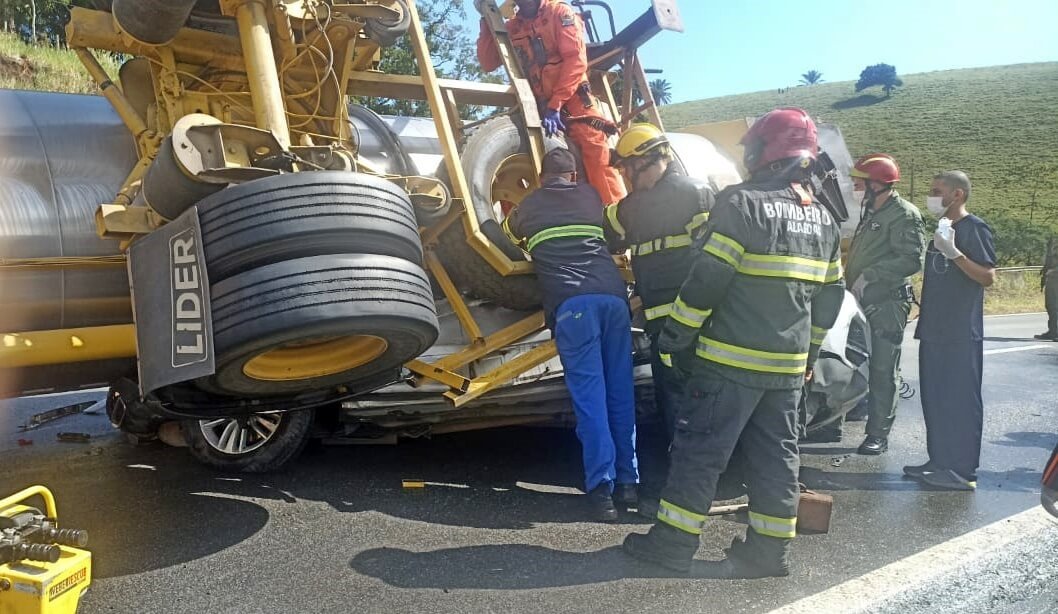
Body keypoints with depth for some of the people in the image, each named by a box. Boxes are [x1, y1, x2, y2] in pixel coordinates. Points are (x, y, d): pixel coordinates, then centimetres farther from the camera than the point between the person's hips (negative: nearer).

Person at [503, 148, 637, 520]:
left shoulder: (529, 205, 21)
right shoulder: (591, 197, 26)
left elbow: (512, 232, 43)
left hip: (571, 303, -3)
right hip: (612, 296, 3)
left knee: (589, 395, -4)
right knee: (621, 391, 8)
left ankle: (601, 487, -9)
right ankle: (627, 480, 12)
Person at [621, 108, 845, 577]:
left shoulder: (742, 203, -11)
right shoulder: (822, 219, 12)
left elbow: (706, 281, -16)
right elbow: (829, 297, 16)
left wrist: (673, 339, -9)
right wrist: (809, 351, 25)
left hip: (731, 359, -7)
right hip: (788, 366, 7)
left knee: (700, 447, 1)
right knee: (775, 455, 13)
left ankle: (673, 541, 8)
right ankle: (770, 550, 20)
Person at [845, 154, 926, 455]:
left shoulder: (904, 215, -10)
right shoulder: (872, 215, 20)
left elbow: (912, 260, -19)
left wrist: (869, 275, -20)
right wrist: (851, 279, 14)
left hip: (887, 305, -9)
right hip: (863, 303, 9)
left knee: (882, 371, -4)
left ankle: (879, 434, 1)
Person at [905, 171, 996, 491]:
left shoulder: (974, 228, -8)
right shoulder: (943, 227, 16)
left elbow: (988, 277, -16)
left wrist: (954, 253, -25)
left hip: (961, 334, -8)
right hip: (934, 330, 8)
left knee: (961, 401, -4)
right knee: (935, 399, 11)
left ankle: (962, 469, 2)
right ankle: (939, 461, 20)